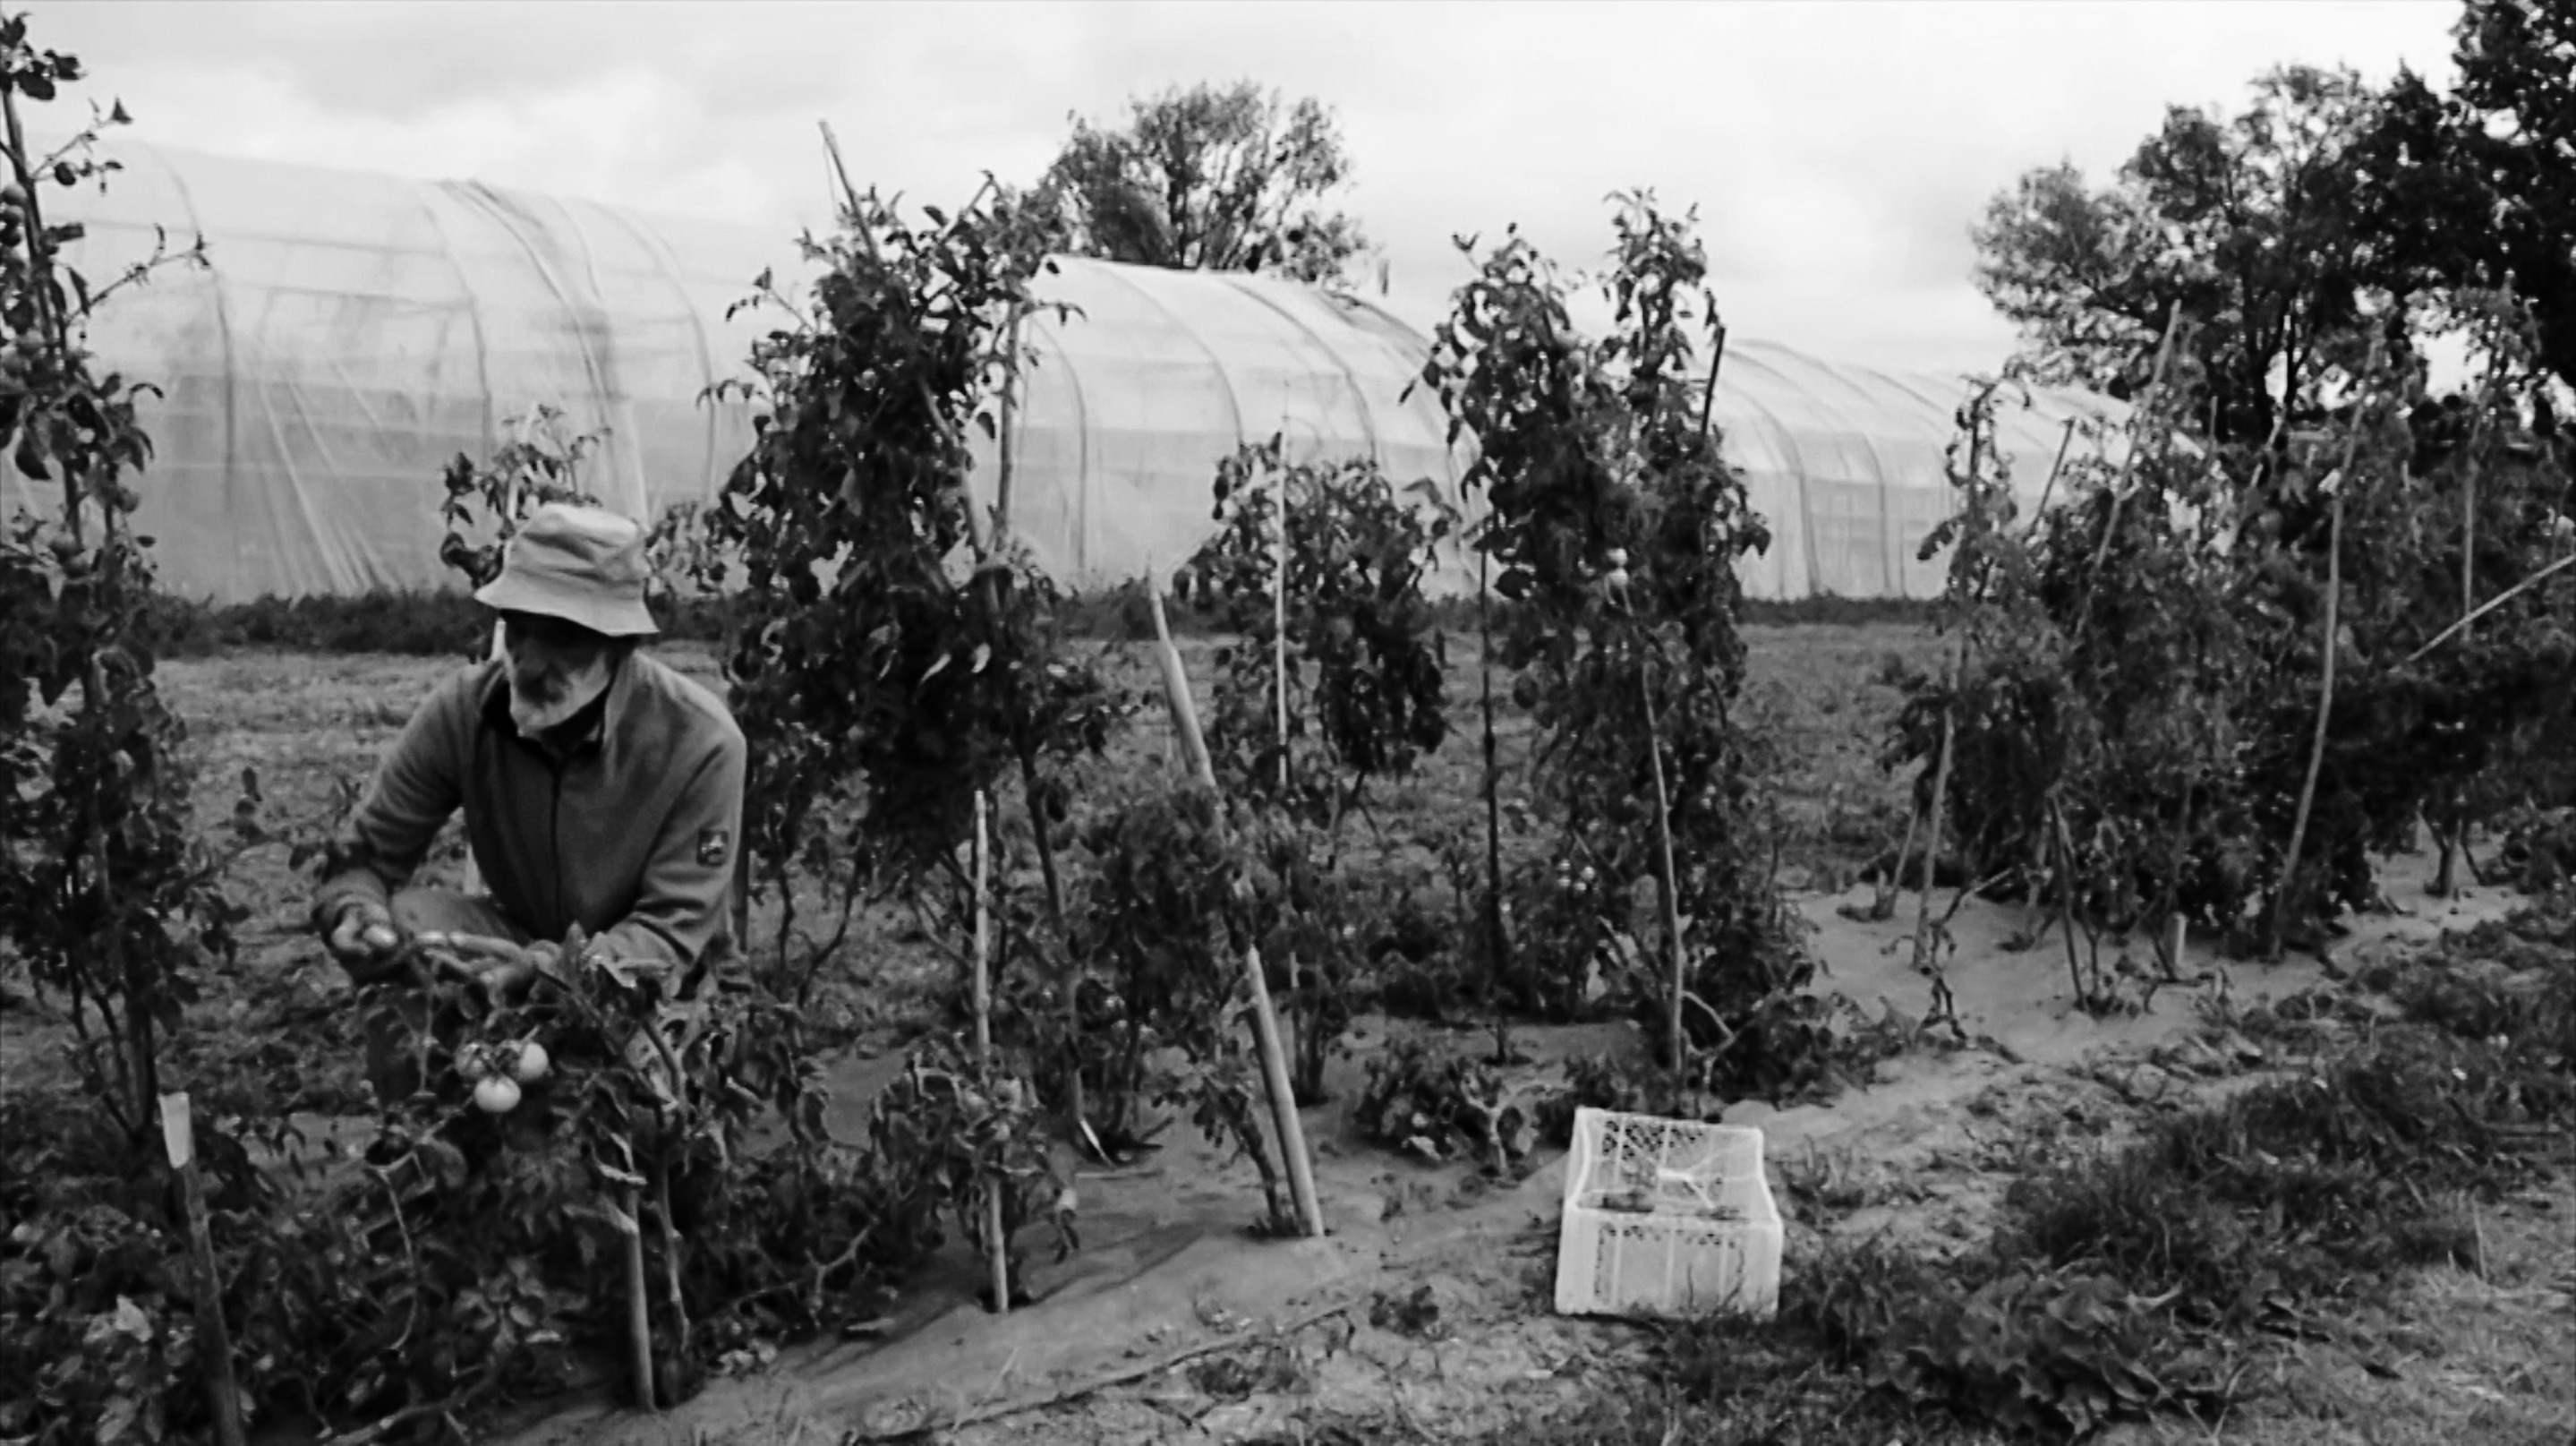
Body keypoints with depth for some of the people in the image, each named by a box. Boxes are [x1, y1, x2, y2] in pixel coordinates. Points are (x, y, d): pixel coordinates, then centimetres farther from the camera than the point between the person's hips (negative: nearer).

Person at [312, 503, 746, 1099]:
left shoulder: (698, 740, -25)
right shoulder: (464, 709, -15)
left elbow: (669, 934, -24)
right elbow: (361, 859, -7)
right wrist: (357, 916, -32)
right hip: (521, 940, 3)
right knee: (402, 923, -23)